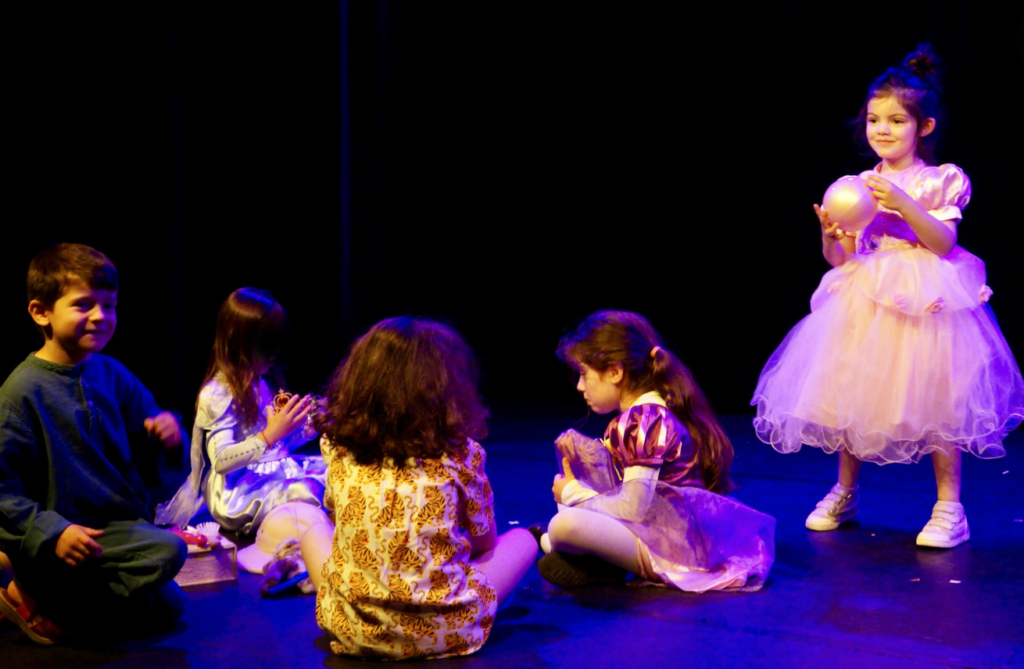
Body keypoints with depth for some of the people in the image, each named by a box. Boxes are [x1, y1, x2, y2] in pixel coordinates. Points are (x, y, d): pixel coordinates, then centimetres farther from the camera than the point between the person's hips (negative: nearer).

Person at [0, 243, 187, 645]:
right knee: (166, 551, -26)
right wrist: (52, 535, -26)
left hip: (116, 525, 8)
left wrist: (164, 429, -8)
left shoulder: (111, 374, 5)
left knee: (166, 608, 11)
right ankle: (37, 598, -10)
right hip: (69, 534, -8)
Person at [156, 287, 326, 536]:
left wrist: (308, 429, 7)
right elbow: (221, 461, -18)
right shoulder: (216, 394, -10)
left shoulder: (263, 384, 17)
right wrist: (269, 435, -27)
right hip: (237, 492, -9)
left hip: (274, 473, 9)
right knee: (304, 495, -35)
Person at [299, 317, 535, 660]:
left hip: (352, 629, 3)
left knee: (315, 531, 30)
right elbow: (484, 543, 4)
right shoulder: (460, 454, -9)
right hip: (442, 632, -2)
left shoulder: (337, 448, -3)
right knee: (522, 540, 21)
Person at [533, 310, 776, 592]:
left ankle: (547, 543, 2)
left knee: (564, 525, -35)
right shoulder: (654, 411, 14)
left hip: (678, 546, -12)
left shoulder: (641, 422, -18)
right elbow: (628, 486, 11)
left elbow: (634, 508, -21)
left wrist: (574, 495, -6)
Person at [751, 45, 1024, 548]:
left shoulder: (941, 181, -1)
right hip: (866, 300, 4)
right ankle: (845, 492, 26)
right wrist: (830, 237, -14)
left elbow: (944, 241, -13)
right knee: (851, 395, 8)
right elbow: (841, 259, 8)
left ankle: (949, 506, 4)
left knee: (935, 399, -7)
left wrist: (903, 203, -23)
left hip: (925, 301, -4)